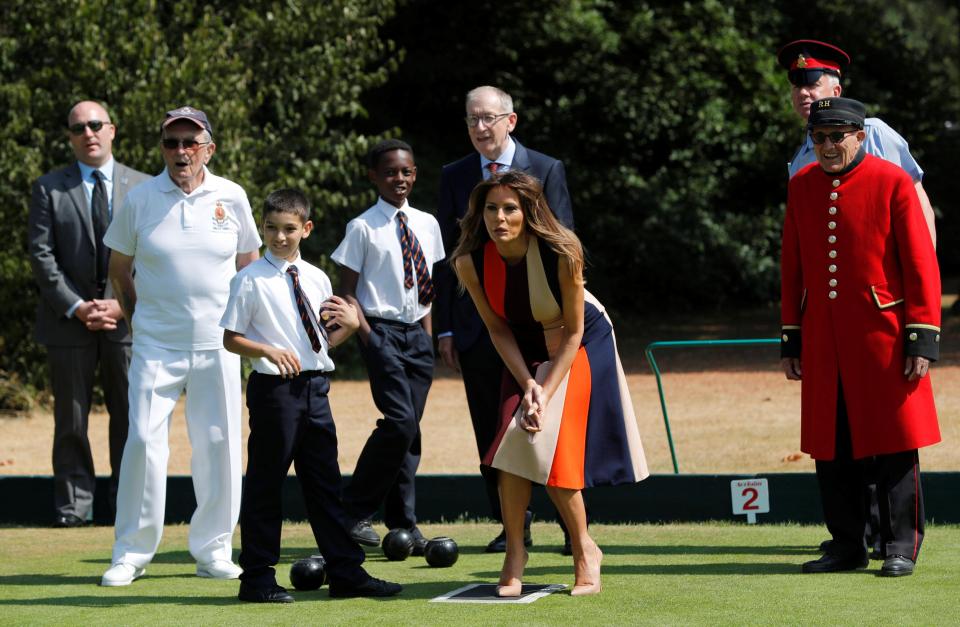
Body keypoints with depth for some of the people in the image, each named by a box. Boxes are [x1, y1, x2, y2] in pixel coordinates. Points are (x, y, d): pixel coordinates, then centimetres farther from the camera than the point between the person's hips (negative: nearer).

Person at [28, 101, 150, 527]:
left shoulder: (143, 187, 8)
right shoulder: (48, 189, 5)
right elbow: (41, 255, -1)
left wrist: (121, 304, -9)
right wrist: (76, 307, -11)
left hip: (127, 318, 1)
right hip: (68, 320, -1)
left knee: (130, 415, 3)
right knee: (71, 418, 3)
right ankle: (73, 504, 9)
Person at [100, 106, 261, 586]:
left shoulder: (232, 197, 4)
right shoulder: (140, 199, 0)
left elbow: (250, 265, 14)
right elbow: (118, 268, 11)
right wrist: (137, 317, 6)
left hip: (217, 346, 2)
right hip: (156, 345, -1)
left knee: (219, 444, 2)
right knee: (143, 442, -8)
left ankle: (212, 549, 14)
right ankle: (131, 553, 0)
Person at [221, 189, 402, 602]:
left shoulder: (316, 279, 12)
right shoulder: (251, 280, -5)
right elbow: (231, 339, -6)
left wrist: (350, 326, -1)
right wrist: (269, 351, -20)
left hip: (315, 386, 6)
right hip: (274, 387, -6)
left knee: (324, 482, 11)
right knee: (265, 483, -1)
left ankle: (346, 572, 15)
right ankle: (257, 579, 6)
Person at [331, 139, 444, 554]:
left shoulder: (427, 224, 11)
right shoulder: (363, 228, -4)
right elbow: (347, 291, -4)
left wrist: (428, 331, 9)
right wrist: (367, 336, -12)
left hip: (418, 333, 5)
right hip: (382, 330, -5)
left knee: (410, 428, 4)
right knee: (400, 421, -17)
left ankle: (404, 523, 9)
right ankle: (356, 511, -5)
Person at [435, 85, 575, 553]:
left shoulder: (546, 171, 2)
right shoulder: (454, 177, 9)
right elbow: (446, 254, 8)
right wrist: (445, 326, 3)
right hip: (476, 322, 3)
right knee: (492, 432, 5)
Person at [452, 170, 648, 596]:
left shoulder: (562, 253, -31)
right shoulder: (470, 262, -22)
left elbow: (573, 332, -20)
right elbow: (498, 329, -9)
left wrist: (547, 392, -26)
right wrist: (528, 384, -20)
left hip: (581, 347, -3)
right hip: (525, 352, 3)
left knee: (550, 446, -14)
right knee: (515, 441, -14)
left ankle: (584, 549, 5)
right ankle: (514, 554, -3)